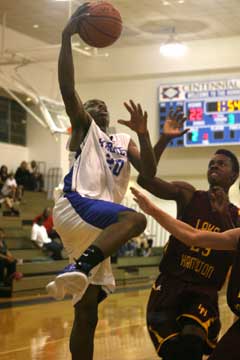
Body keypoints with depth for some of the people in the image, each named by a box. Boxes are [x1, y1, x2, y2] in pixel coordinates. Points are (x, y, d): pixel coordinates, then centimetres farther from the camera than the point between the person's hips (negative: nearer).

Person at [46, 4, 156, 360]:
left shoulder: (124, 142, 28)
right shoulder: (84, 127, 13)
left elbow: (149, 172, 12)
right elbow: (67, 88, -5)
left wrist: (143, 133, -2)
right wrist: (67, 36, -14)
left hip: (98, 225, 6)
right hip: (75, 205, -6)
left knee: (87, 315, 6)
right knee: (135, 218, -35)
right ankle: (77, 270, -48)